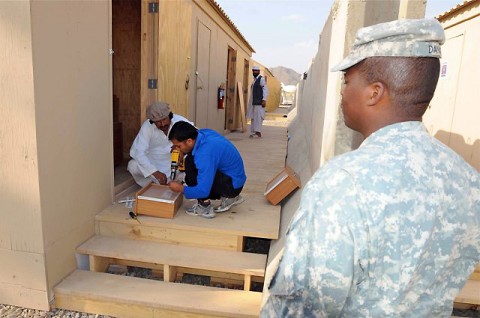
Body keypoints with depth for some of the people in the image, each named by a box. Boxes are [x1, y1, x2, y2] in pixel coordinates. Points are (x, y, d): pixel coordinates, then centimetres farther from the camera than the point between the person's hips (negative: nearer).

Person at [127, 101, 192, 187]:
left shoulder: (179, 120, -19)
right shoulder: (147, 126, -21)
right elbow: (137, 151, -27)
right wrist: (155, 172, -38)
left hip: (175, 161, 1)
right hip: (153, 162, -1)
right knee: (132, 166, -26)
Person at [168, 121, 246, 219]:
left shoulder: (205, 155, -30)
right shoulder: (203, 133, -5)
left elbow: (203, 191, -28)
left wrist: (181, 188, -11)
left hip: (233, 184, -9)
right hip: (236, 178, 9)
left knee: (190, 163, -19)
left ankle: (204, 207, -7)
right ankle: (230, 197, 16)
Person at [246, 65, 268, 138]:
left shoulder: (261, 79, -6)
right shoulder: (254, 80, 20)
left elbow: (265, 90, -14)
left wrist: (264, 100, -22)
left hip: (259, 102, -9)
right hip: (254, 102, 9)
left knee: (258, 117, -10)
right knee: (253, 117, 9)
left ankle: (258, 132, -10)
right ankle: (254, 132, 14)